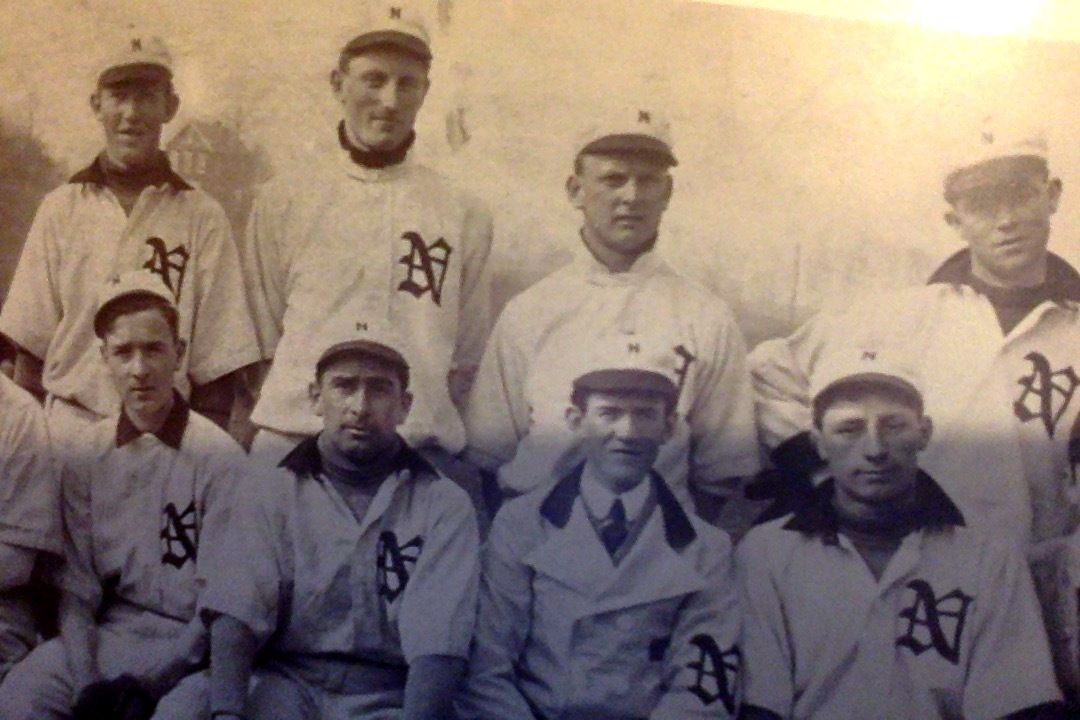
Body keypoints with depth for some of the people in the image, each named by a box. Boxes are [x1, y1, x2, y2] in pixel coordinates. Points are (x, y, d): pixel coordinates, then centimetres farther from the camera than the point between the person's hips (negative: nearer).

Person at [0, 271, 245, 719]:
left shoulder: (219, 456, -10)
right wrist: (86, 682, -10)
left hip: (190, 645, -3)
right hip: (106, 637, 3)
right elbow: (76, 584, 4)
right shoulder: (86, 456, 2)